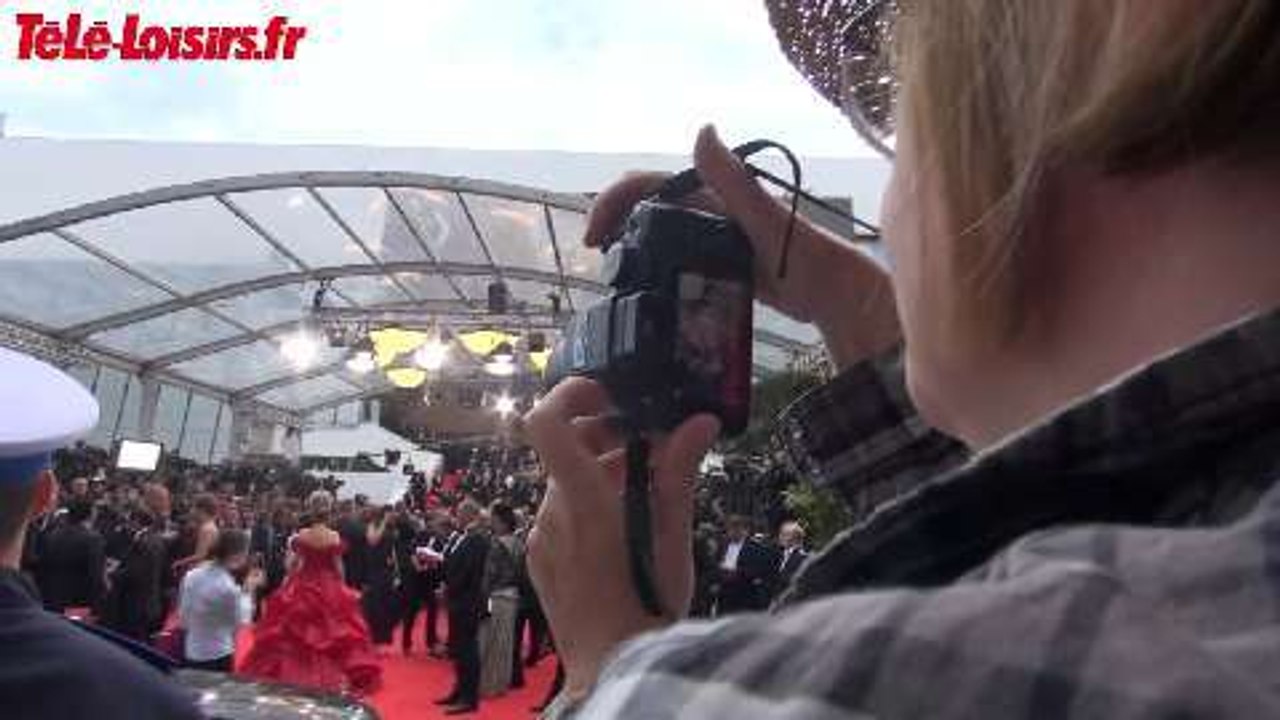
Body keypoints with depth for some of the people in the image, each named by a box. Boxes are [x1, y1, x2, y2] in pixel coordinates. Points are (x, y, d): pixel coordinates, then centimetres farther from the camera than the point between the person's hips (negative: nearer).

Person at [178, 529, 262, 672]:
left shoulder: (191, 576, -4)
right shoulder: (229, 588, -24)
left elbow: (183, 618, 6)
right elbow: (241, 623, -8)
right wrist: (248, 590, -4)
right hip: (219, 657, -6)